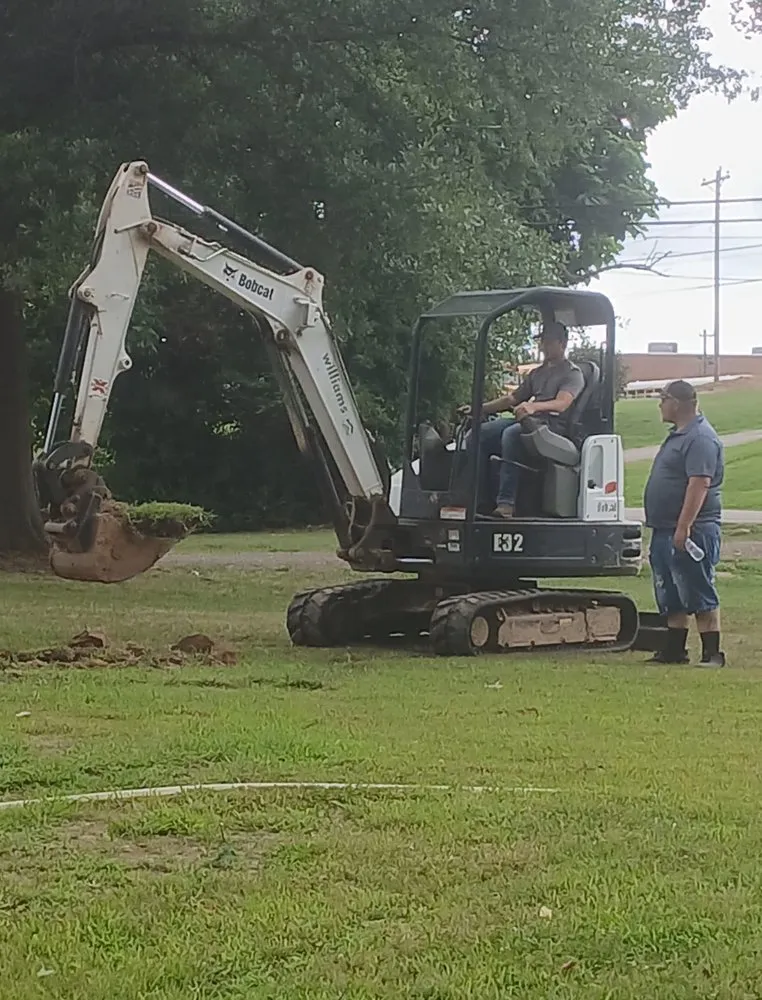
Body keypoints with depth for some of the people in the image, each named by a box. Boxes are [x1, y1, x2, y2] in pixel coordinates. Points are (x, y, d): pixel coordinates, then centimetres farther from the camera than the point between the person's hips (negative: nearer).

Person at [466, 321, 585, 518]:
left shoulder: (573, 374, 4)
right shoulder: (537, 373, 29)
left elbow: (562, 404, -15)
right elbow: (512, 399, 30)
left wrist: (533, 406, -33)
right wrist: (481, 409, 15)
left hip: (554, 424, -8)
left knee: (512, 434, -37)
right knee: (481, 433, -15)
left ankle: (506, 503, -44)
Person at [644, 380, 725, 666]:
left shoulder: (700, 439, -16)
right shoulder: (678, 435, 18)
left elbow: (699, 484, -25)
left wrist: (683, 527, -28)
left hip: (691, 533, -11)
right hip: (665, 531, 11)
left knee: (699, 596, -7)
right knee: (670, 597, 14)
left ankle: (712, 654, -4)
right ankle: (674, 650, 20)